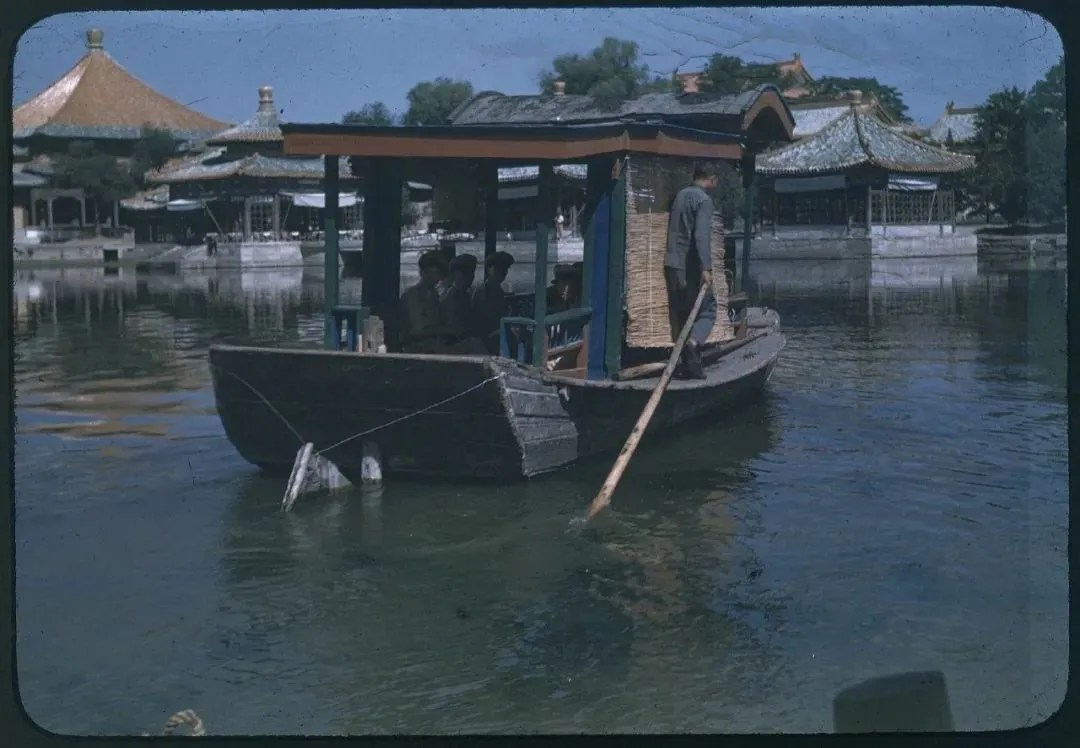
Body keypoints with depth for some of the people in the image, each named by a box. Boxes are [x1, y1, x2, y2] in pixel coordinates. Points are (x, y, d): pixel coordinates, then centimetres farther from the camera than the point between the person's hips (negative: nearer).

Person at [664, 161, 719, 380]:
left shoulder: (680, 195, 14)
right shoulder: (703, 200, -10)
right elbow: (701, 236, -22)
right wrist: (706, 268, -27)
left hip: (671, 265, 7)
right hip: (689, 266, -7)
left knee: (679, 313, 10)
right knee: (707, 310, 1)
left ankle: (688, 362, 11)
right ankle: (693, 343, -24)